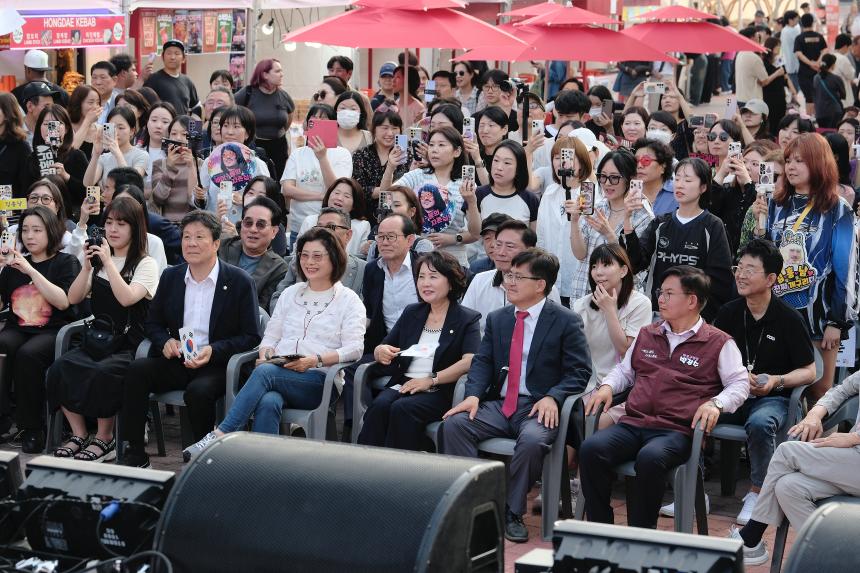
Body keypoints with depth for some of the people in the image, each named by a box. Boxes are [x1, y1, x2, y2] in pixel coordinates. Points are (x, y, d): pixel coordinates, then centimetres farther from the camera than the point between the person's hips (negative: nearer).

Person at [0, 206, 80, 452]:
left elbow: (63, 301, -10)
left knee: (27, 355, -35)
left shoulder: (66, 263, 8)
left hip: (53, 331, -3)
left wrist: (30, 271, -14)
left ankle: (32, 430, -25)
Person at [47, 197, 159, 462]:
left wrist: (108, 263, -16)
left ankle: (105, 439, -15)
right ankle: (79, 435, -12)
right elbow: (73, 298, 11)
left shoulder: (146, 264, 0)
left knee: (101, 372, -35)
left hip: (130, 345, -5)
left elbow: (126, 298, -18)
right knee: (59, 367, -24)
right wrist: (87, 267, -1)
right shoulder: (99, 261, 18)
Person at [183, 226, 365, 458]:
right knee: (268, 402, -34)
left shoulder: (348, 300, 8)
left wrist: (317, 360, -18)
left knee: (265, 371, -33)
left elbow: (354, 349, -3)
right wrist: (266, 354, -3)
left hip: (319, 382, -4)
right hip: (280, 375, 4)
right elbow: (271, 335, 21)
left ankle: (218, 436, -37)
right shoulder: (290, 294, 24)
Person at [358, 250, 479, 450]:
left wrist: (430, 380, -18)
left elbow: (470, 362, -11)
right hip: (403, 384, 4)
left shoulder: (467, 319, 5)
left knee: (402, 408, -32)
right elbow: (382, 349, 22)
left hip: (440, 392, -4)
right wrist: (381, 352, -4)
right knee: (380, 405, -28)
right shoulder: (411, 313, 22)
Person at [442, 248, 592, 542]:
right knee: (454, 423, -21)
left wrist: (552, 397, -20)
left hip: (538, 407, -5)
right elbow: (482, 361, 10)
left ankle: (510, 513, -18)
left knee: (532, 441, -37)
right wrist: (473, 395, -11)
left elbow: (579, 371, -3)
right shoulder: (497, 319, 16)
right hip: (498, 404, 5)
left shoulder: (566, 321, 0)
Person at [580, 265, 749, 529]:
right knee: (591, 448, -26)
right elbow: (624, 370, 34)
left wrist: (715, 403, -14)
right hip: (633, 423, 5)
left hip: (677, 430, -5)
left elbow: (740, 384, 5)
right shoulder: (646, 334, 25)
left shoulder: (719, 343, 9)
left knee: (650, 458, -40)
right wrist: (607, 387, 12)